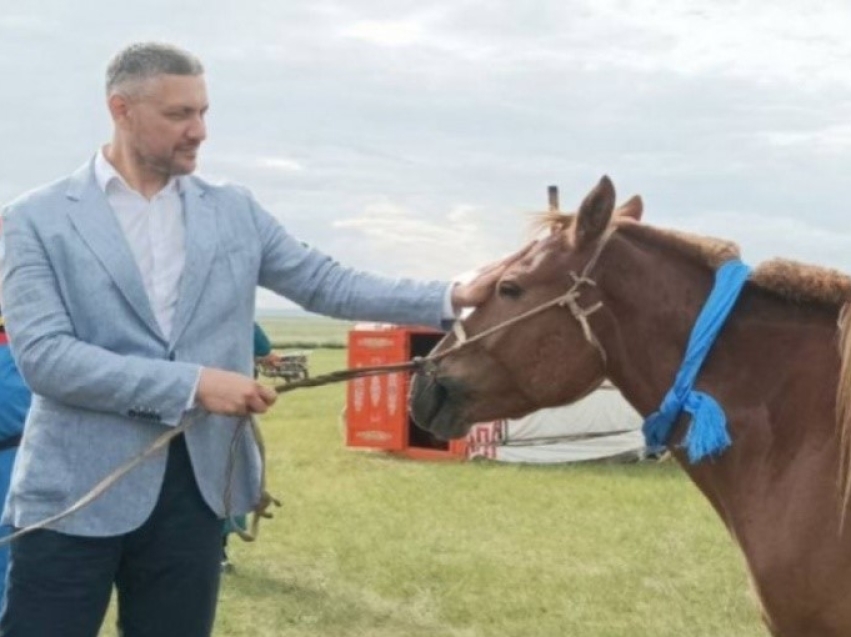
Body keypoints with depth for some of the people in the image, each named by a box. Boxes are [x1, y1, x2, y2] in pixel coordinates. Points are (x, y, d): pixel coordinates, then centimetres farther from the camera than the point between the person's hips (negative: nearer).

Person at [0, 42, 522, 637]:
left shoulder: (235, 211, 9)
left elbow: (327, 283, 9)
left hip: (196, 486, 4)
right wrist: (191, 383, -20)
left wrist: (454, 296, -2)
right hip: (75, 491, -3)